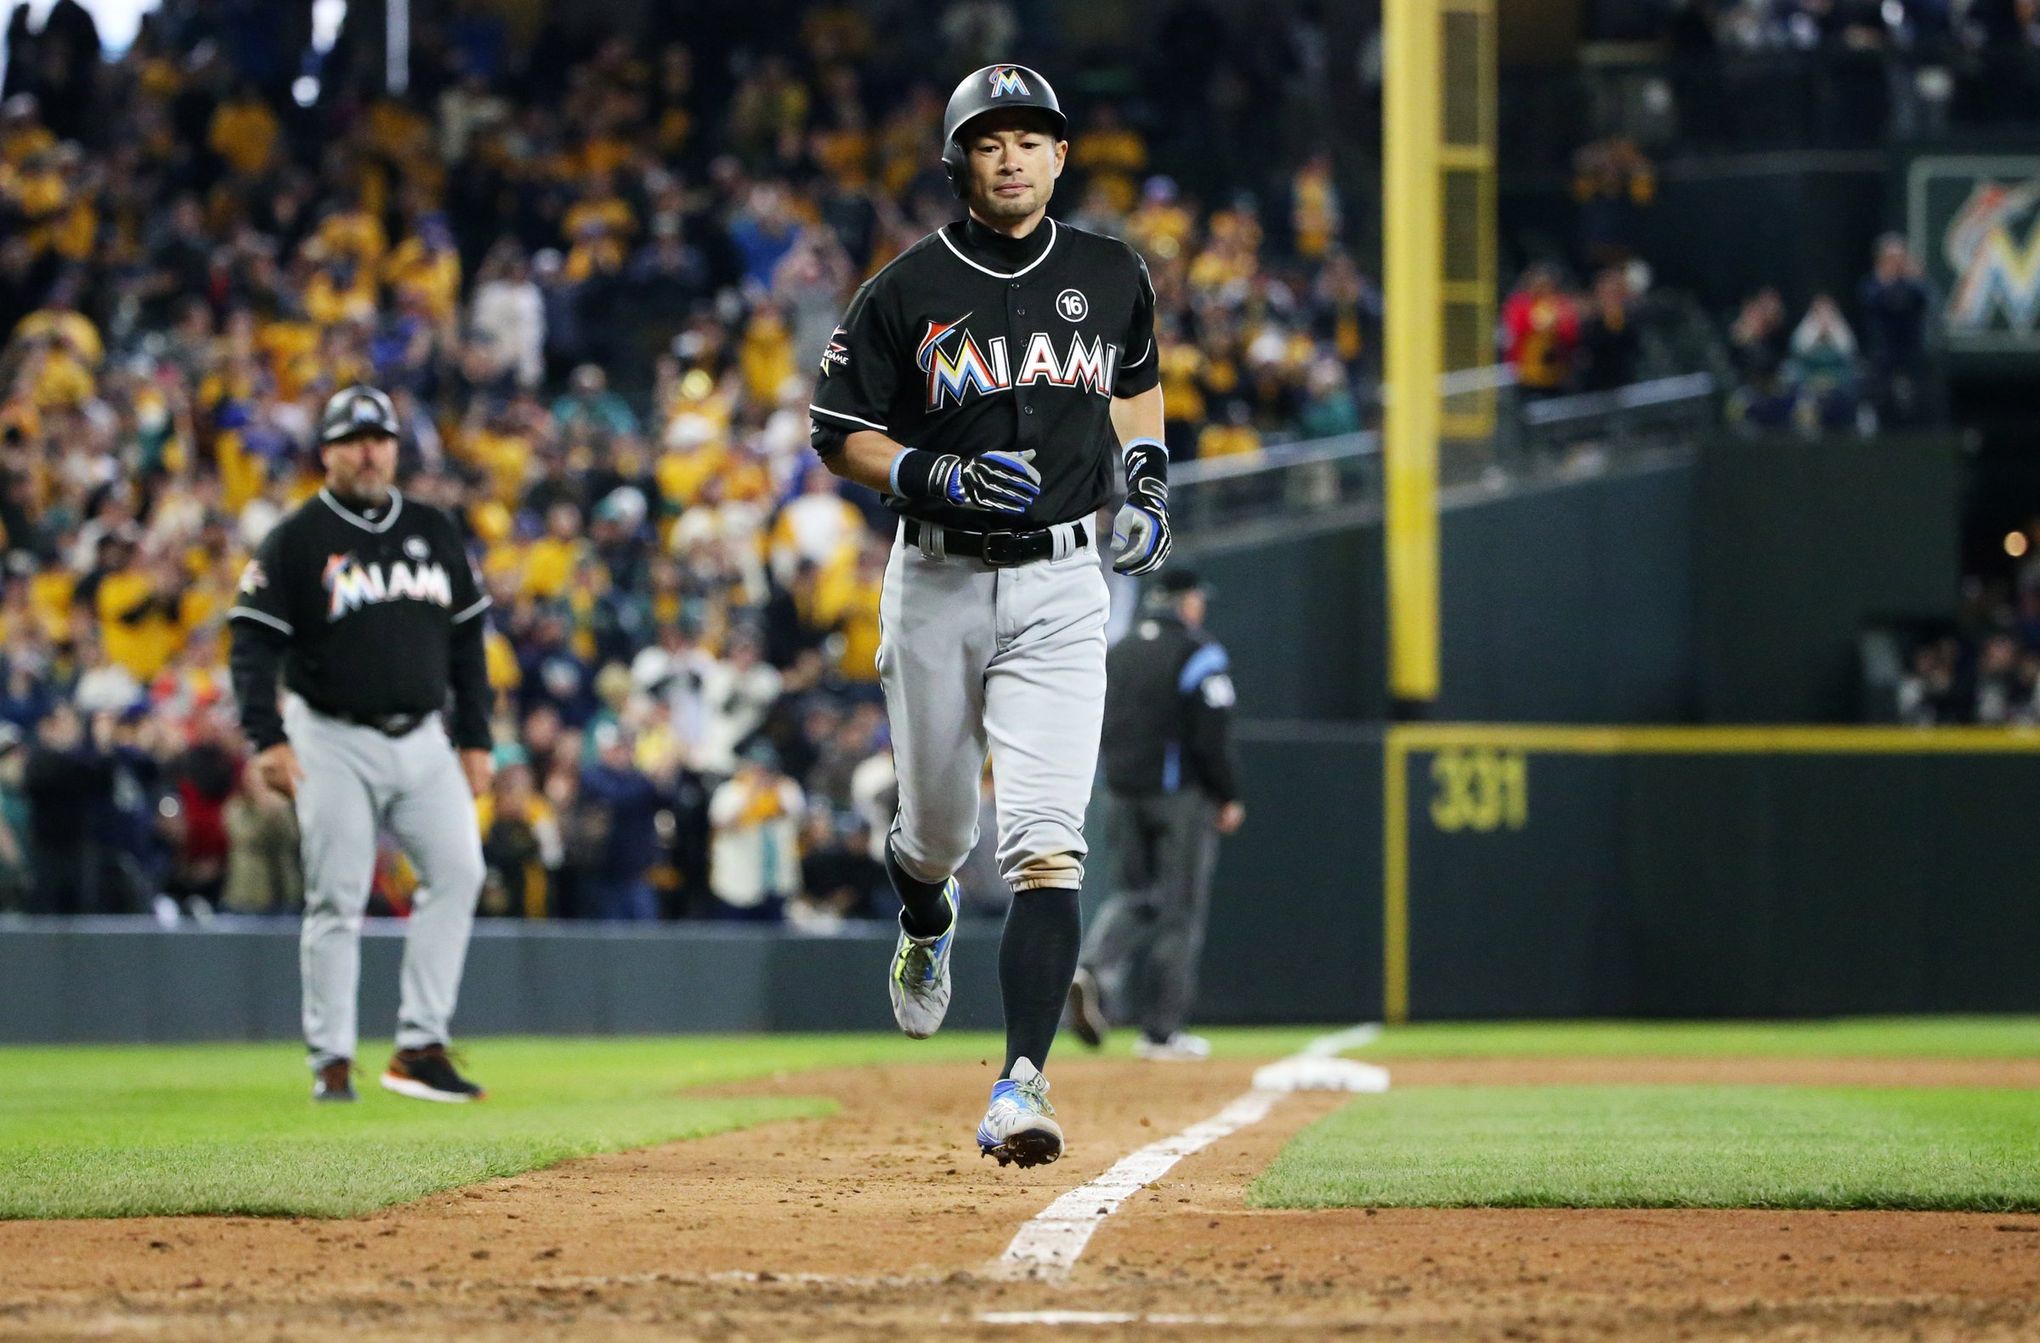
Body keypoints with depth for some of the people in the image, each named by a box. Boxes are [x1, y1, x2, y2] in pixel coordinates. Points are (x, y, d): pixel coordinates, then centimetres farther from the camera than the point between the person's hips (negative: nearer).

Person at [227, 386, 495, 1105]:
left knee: (458, 869, -10)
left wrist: (474, 738, 12)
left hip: (423, 740, 4)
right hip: (333, 742, -4)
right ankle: (331, 1059, 3)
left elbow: (466, 639, 17)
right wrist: (266, 738, -19)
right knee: (336, 901, -4)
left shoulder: (435, 532, 12)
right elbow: (253, 641, -7)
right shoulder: (296, 540, -2)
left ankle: (420, 1046, -6)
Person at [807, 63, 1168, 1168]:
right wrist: (936, 475, -17)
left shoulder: (1111, 278, 5)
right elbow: (837, 435, 0)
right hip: (937, 581, 0)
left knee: (1046, 844, -15)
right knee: (937, 825, 14)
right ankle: (925, 928, 53)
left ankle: (1022, 1084, -22)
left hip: (1059, 588, 0)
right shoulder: (908, 290, -3)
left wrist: (1150, 487, 10)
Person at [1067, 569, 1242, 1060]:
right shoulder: (1198, 655, -8)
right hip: (1181, 795, -5)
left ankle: (1093, 969, -16)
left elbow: (1097, 730, 11)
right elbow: (1211, 738, -14)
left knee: (1135, 896, 14)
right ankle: (1162, 1031, 2)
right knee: (1179, 910, 1)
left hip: (1124, 796, 5)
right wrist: (1228, 799, -6)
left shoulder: (1115, 653, 11)